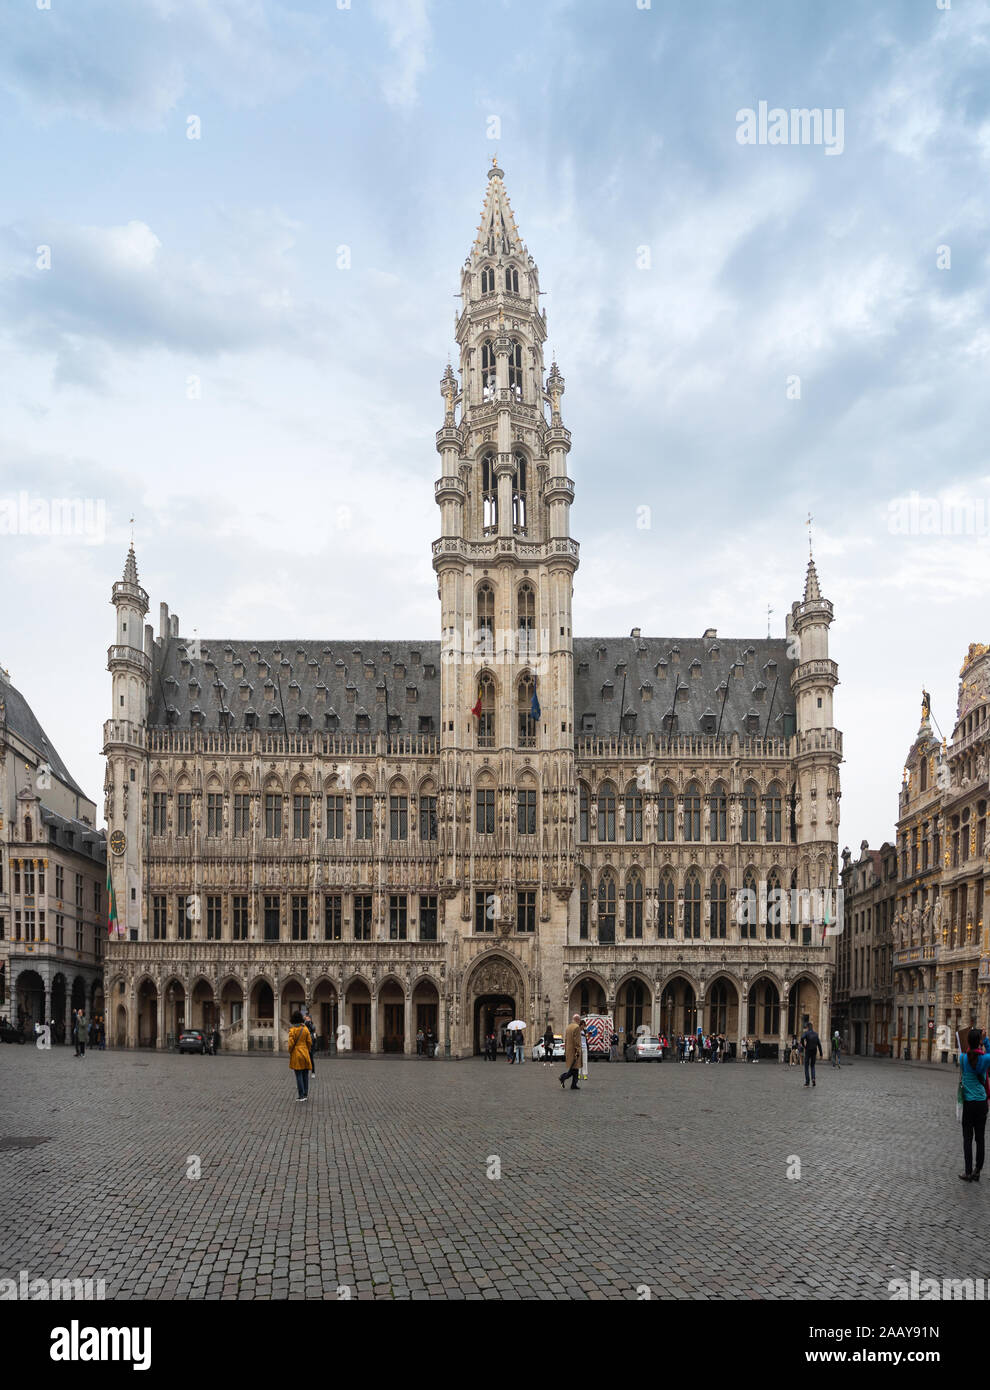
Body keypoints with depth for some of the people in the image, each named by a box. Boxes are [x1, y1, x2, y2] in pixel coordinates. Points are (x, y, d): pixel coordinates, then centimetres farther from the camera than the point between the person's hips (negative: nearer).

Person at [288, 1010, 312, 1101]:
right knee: (305, 1074, 9)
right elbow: (309, 1041, 2)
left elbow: (291, 1043, -13)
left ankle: (301, 1095, -3)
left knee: (298, 1075, -1)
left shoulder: (292, 1030, -10)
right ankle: (306, 1094, 11)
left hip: (296, 1054, -4)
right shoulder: (305, 1029, 1)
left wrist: (290, 1052, 3)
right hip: (305, 1053, 4)